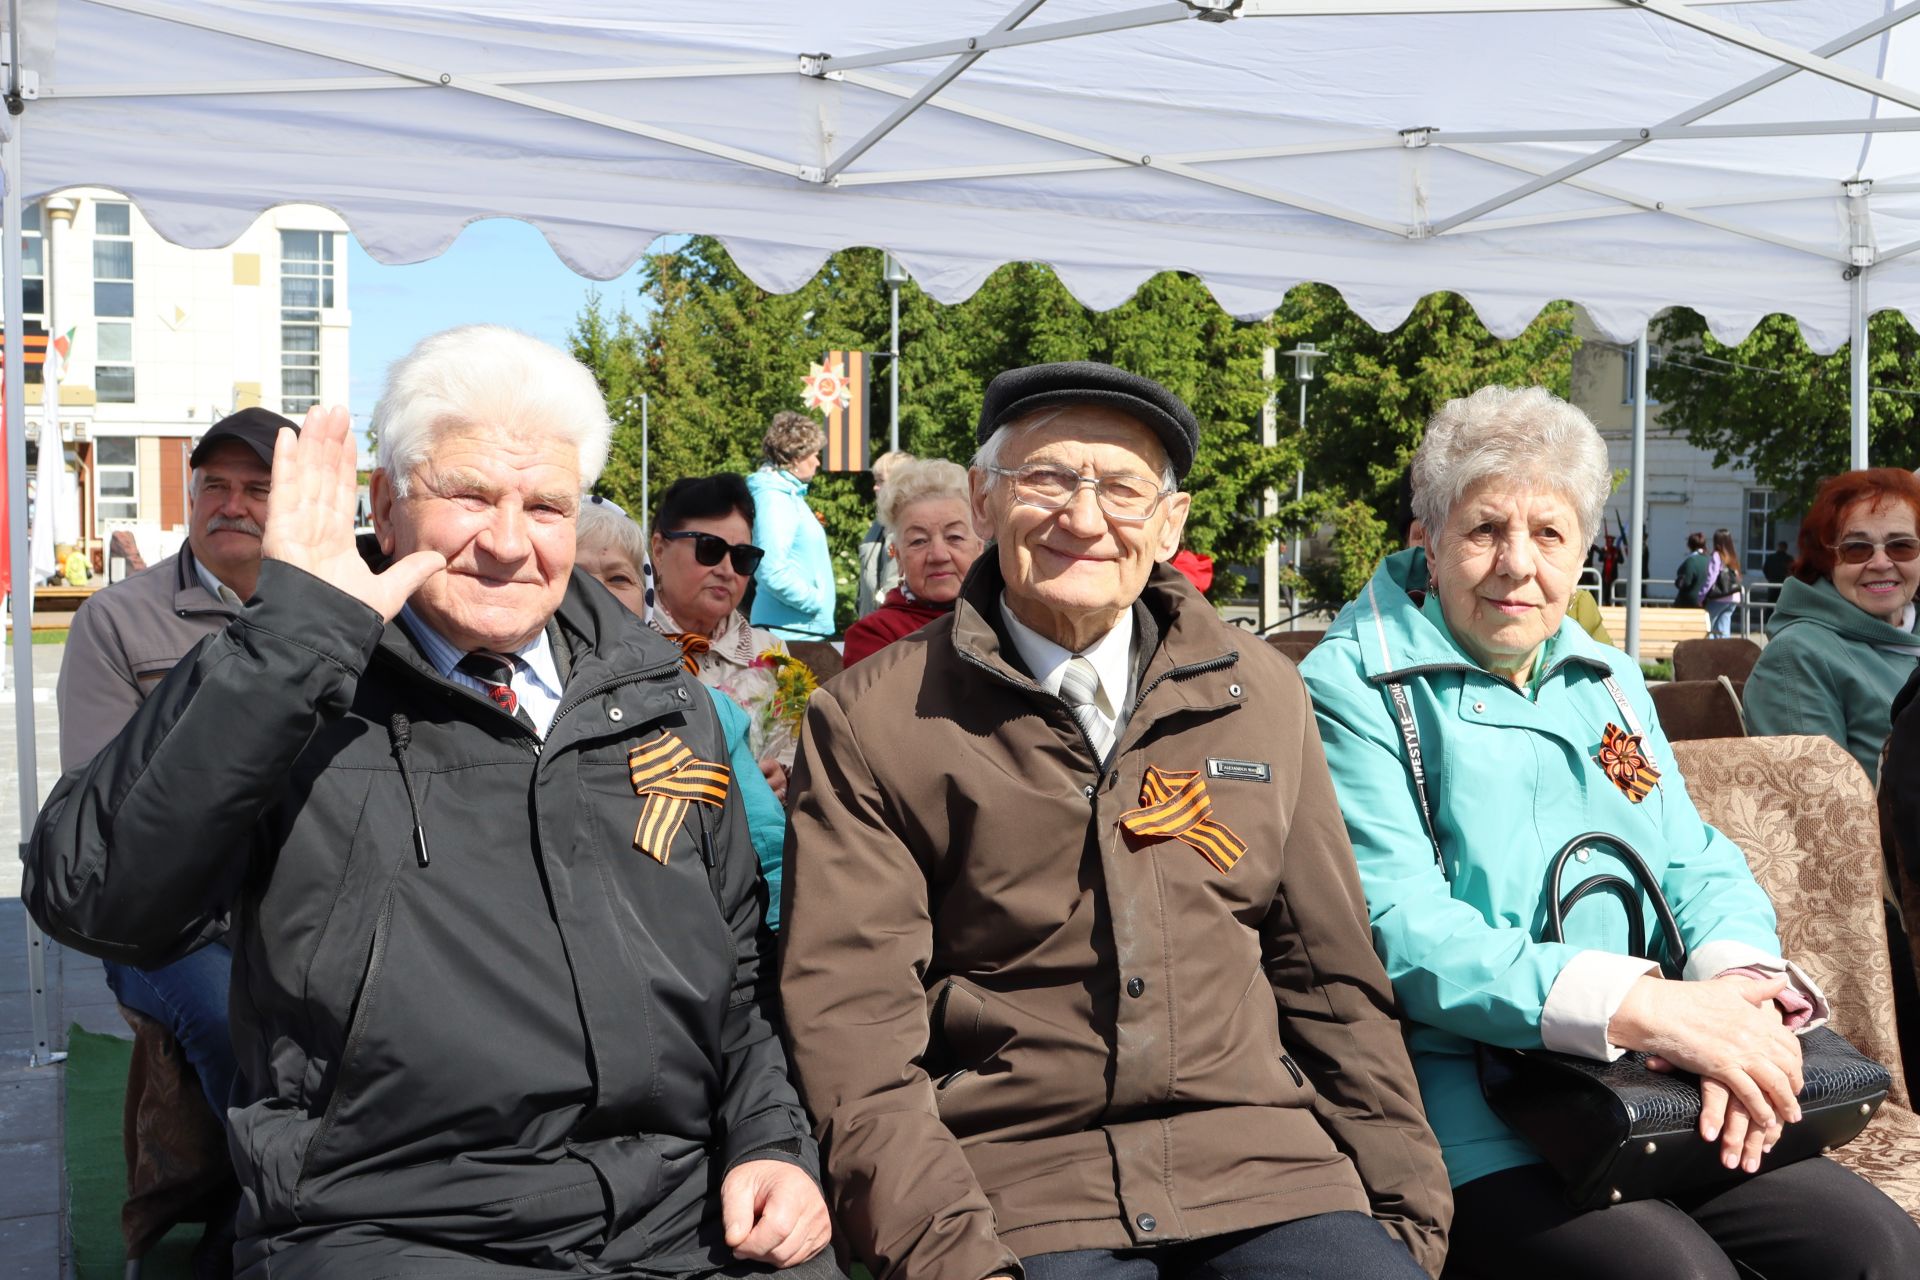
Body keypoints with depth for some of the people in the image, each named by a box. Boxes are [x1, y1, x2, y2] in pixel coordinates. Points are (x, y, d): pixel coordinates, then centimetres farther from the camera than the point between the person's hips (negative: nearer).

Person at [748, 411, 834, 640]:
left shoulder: (790, 494, 15)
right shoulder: (774, 498, -15)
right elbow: (773, 572, -24)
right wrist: (816, 602, -15)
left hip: (803, 629, 10)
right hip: (790, 630, -10)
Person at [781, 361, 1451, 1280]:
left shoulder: (1264, 696, 10)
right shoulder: (869, 722, -1)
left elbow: (1330, 975, 13)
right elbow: (851, 1022, -5)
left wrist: (1406, 1204, 10)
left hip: (1262, 1168, 2)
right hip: (1006, 1186, -2)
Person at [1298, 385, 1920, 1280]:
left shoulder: (1609, 683, 18)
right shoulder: (1351, 690, -5)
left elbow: (1701, 868, 14)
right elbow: (1395, 930, -15)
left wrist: (1739, 985, -10)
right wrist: (1640, 1006, -23)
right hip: (1471, 1114, -6)